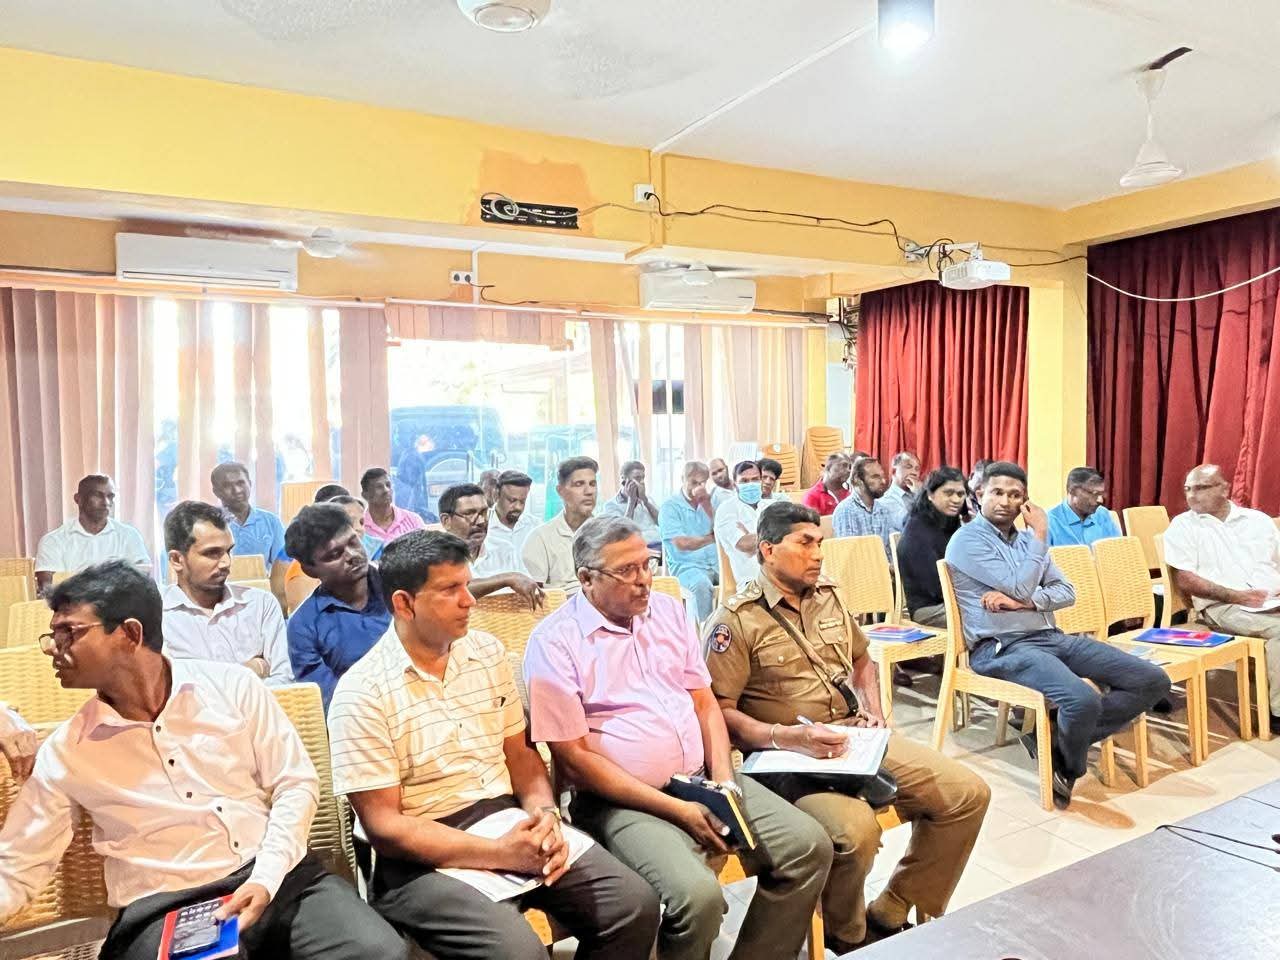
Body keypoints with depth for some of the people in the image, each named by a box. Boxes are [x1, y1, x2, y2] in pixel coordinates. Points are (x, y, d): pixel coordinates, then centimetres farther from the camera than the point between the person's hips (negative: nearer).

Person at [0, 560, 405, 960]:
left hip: (278, 877, 0)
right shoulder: (63, 754, 3)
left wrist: (265, 880, -11)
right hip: (164, 908, 1)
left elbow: (296, 784, 1)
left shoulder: (233, 686, -1)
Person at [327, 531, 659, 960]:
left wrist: (545, 813, -9)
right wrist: (499, 853, -20)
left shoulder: (489, 652, 6)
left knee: (636, 904, -9)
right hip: (426, 855, -5)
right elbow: (382, 825, -13)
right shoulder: (361, 693, -12)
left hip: (510, 821, 6)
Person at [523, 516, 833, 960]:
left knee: (809, 845, -4)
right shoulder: (555, 643, -12)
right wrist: (676, 810, -17)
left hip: (701, 779, 7)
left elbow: (704, 702, 12)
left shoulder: (667, 610, 8)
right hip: (621, 799, -6)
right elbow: (574, 757, -14)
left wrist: (723, 778, -6)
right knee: (698, 895, -29)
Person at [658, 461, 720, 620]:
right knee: (702, 584, -35)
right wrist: (712, 538, -2)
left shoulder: (707, 502, 14)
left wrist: (707, 506, -6)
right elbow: (682, 543, -14)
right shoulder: (670, 506, -4)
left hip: (716, 562, 5)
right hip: (686, 565, -5)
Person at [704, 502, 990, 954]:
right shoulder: (735, 620, -10)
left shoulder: (827, 597, 12)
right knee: (855, 830, -33)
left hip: (854, 739, 7)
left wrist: (873, 712, 10)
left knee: (968, 794, -2)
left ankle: (889, 914, 10)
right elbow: (719, 711, -14)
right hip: (789, 755, -7)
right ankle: (846, 936, 2)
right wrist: (790, 737, -25)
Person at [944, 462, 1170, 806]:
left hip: (1052, 636, 8)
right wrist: (1040, 535, -5)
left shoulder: (1025, 537, 19)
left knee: (1153, 681, -4)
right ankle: (1068, 766, 2)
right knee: (1083, 700, -33)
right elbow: (1021, 587, -15)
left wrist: (1022, 601, -9)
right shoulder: (967, 540, -6)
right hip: (1002, 648, -8)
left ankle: (1055, 739, -4)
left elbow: (1067, 592, 11)